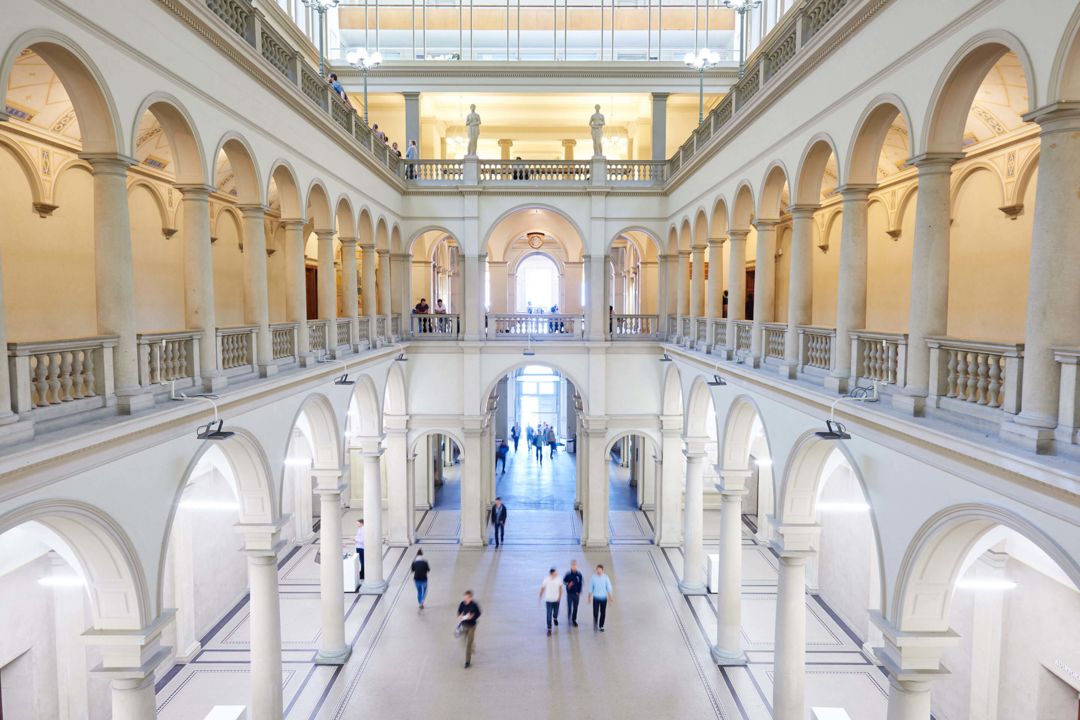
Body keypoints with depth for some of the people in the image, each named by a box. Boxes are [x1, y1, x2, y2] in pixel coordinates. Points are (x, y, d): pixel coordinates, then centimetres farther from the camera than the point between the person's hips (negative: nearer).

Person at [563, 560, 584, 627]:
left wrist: (579, 592, 0)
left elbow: (581, 583, 4)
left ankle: (574, 620, 22)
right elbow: (564, 581, 3)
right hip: (569, 593, -1)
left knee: (575, 608, 7)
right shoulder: (568, 574, -8)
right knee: (569, 607, -2)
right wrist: (568, 584, -16)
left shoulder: (579, 574, -4)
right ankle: (569, 618, 23)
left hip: (576, 593, 1)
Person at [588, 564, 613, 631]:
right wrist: (589, 597, 6)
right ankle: (595, 624, 22)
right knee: (595, 612, -4)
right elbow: (590, 588, 3)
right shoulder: (593, 578, -6)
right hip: (596, 598, -1)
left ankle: (601, 626, 25)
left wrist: (611, 597, -1)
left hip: (603, 598, 1)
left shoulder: (606, 578, -6)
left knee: (603, 613, 7)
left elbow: (609, 588, 0)